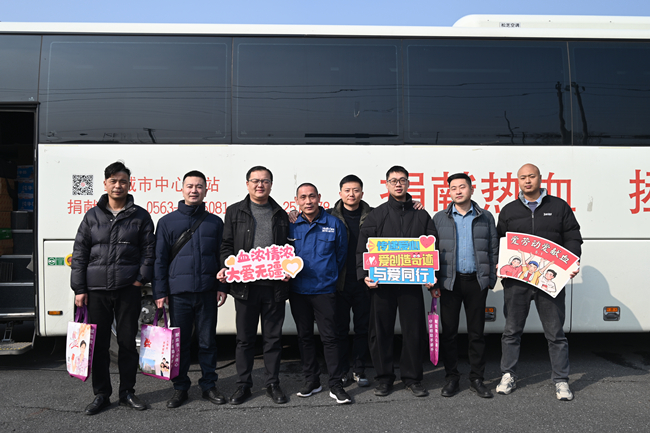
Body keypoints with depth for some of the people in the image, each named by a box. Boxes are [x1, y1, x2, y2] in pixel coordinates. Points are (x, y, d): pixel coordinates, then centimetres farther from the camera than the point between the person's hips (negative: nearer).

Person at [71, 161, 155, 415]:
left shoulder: (140, 216, 5)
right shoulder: (92, 216, 8)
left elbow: (149, 250, 5)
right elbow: (79, 253, 7)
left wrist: (141, 278, -7)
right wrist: (79, 288, 2)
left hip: (128, 289, -1)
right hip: (96, 289, 1)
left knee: (128, 341, 5)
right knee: (98, 343, 6)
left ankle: (127, 393, 19)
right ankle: (101, 394, 20)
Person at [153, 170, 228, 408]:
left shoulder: (215, 222, 10)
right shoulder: (167, 222, 6)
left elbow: (222, 256, 12)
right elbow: (160, 259, 5)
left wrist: (222, 286, 4)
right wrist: (160, 292, 0)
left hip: (207, 292, 1)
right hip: (179, 292, -1)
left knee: (208, 341, 7)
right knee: (179, 342, 6)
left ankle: (209, 385, 20)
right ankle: (180, 388, 20)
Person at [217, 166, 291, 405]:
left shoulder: (281, 215, 13)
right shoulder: (235, 211, 8)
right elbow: (227, 245, 6)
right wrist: (226, 268, -11)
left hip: (274, 286, 1)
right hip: (245, 285, -1)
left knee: (273, 337, 9)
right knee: (244, 338, 7)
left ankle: (273, 384, 21)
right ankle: (243, 385, 20)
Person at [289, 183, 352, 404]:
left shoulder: (334, 224, 0)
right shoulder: (290, 225, 3)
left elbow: (341, 253, 8)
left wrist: (329, 276, 9)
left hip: (325, 290, -2)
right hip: (297, 290, 2)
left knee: (330, 337, -2)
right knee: (304, 336, 11)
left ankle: (336, 385, 7)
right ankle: (311, 380, 24)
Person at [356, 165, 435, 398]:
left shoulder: (421, 216, 10)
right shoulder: (376, 215, 6)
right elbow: (362, 248, 3)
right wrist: (364, 274, -9)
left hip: (412, 282, 1)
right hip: (381, 282, 0)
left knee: (414, 330, 4)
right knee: (380, 330, 5)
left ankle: (412, 377, 20)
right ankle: (384, 377, 19)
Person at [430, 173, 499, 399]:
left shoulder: (485, 217, 8)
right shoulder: (439, 218, 7)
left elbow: (494, 249, 8)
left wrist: (491, 279, 0)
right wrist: (433, 281, -1)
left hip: (476, 280, 0)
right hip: (449, 281, 0)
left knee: (476, 331, 6)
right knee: (449, 331, 4)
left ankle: (476, 378, 18)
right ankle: (452, 378, 16)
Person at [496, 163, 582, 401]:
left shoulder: (559, 206, 9)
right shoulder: (509, 210, 12)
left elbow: (573, 238, 7)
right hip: (516, 280, 1)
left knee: (555, 333, 5)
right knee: (512, 330, 8)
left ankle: (561, 380, 18)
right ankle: (508, 376, 20)